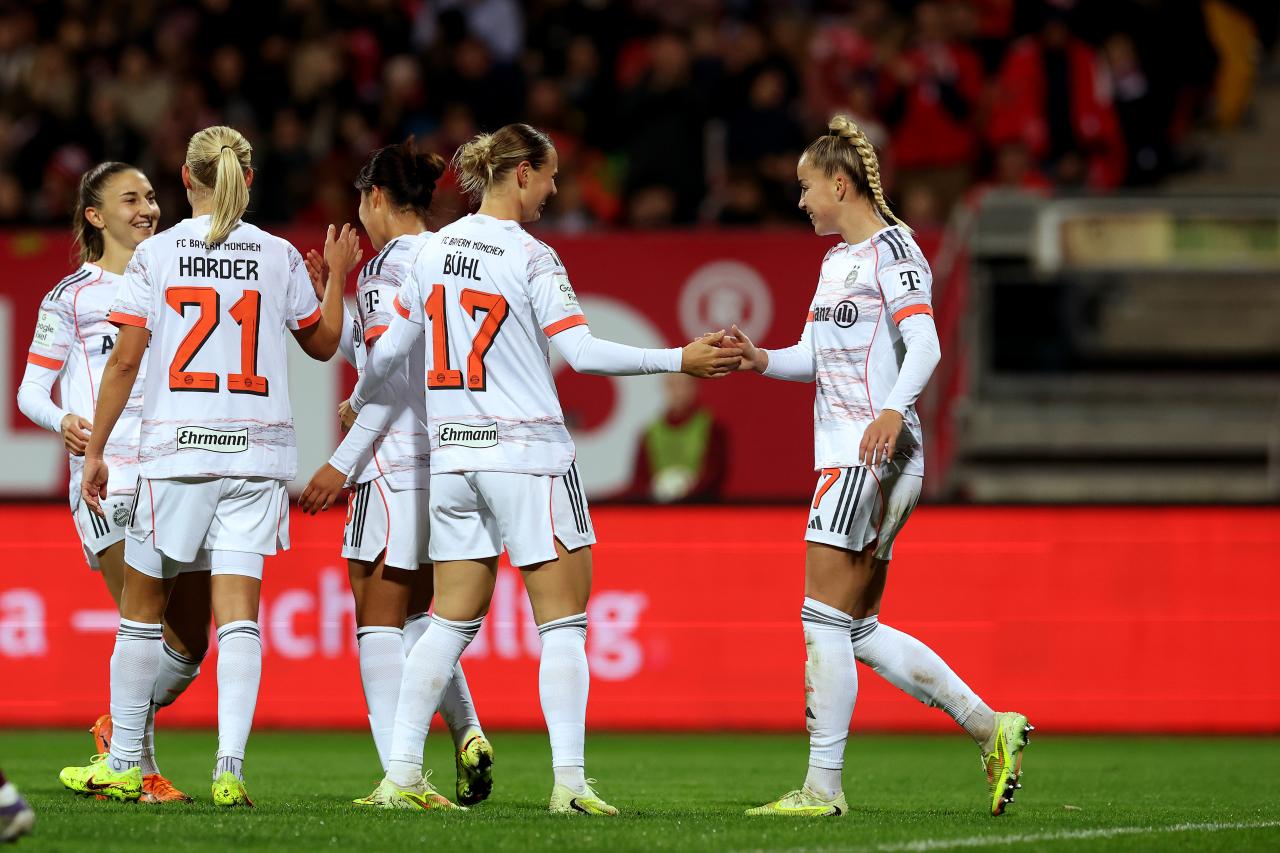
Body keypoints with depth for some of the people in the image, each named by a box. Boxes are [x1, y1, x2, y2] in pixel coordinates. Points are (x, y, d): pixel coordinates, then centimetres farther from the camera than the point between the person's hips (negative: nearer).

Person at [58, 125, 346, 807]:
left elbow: (125, 359, -3)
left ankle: (122, 764, 18)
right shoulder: (280, 256, 4)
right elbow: (323, 343, 17)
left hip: (175, 447, -1)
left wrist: (95, 451, 3)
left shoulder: (155, 254, -1)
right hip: (257, 450, 1)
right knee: (238, 614, -2)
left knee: (142, 608, 12)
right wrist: (336, 274, 34)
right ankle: (230, 767, -15)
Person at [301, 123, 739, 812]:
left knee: (452, 621, 11)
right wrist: (680, 361, -15)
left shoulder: (437, 249, 7)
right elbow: (582, 353, -17)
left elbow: (391, 347, 15)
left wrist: (358, 402, 33)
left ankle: (401, 775, 6)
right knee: (563, 622, -2)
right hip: (528, 455, -6)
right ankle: (569, 781, -10)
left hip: (452, 454, 6)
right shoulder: (531, 258, -11)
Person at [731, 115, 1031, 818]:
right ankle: (991, 730, 13)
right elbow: (816, 356, 23)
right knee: (860, 631, 9)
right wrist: (761, 360, 4)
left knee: (826, 620, -10)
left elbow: (924, 342, -18)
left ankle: (823, 787, -8)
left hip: (876, 452, -10)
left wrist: (893, 409, -33)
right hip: (843, 456, 10)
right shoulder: (837, 259, 21)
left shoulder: (891, 247, -7)